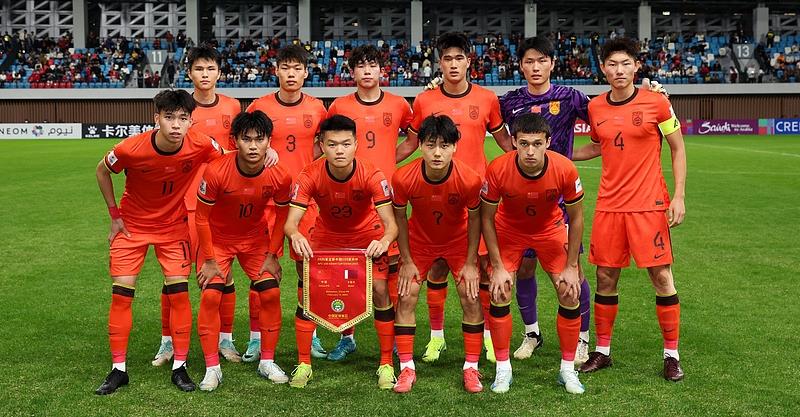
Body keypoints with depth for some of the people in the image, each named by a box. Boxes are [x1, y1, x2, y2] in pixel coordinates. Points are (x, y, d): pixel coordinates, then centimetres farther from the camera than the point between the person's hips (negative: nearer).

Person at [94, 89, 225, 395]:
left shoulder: (201, 146, -23)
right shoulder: (131, 149, -25)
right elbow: (102, 171, -3)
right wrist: (115, 215, -2)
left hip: (174, 226, 1)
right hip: (131, 226, -1)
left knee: (179, 294, -5)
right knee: (121, 295, -3)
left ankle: (179, 367, 8)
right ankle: (118, 369, 10)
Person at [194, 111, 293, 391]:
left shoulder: (279, 176, -23)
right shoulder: (216, 172, -29)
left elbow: (282, 217, -4)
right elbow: (202, 218, -16)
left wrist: (272, 256, -3)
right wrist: (209, 260, -12)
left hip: (256, 238, 2)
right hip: (217, 239, -2)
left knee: (271, 294, -7)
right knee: (211, 296, -13)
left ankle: (267, 362, 11)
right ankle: (212, 368, 0)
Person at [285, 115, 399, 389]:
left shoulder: (372, 176, -31)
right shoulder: (310, 176, -28)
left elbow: (391, 223, -35)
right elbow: (291, 222, -31)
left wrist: (385, 240, -59)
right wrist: (295, 235, -56)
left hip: (366, 235, -1)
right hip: (326, 235, 1)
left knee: (379, 290, -14)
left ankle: (386, 364, 3)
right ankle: (303, 365, 8)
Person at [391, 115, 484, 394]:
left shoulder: (470, 179, -31)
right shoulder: (403, 178, -30)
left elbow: (474, 219, -13)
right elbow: (400, 218, -12)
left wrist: (470, 263, -11)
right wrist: (407, 261, -8)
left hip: (458, 240, 0)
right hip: (419, 240, 1)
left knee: (471, 297, -7)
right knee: (406, 297, -6)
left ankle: (471, 368, 7)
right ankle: (407, 368, 6)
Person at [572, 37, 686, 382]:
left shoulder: (655, 102, -6)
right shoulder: (595, 107, 5)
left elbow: (678, 149, 0)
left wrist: (679, 196, -6)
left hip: (649, 205, -3)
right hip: (609, 205, 4)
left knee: (661, 277, 0)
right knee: (605, 278, 7)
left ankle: (671, 354, 14)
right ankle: (602, 351, 20)